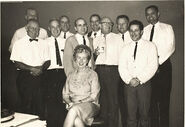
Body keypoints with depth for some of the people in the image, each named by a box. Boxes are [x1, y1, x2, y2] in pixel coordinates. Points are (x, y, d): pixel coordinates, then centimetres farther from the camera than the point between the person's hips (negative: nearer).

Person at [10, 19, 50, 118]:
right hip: (24, 77, -2)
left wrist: (41, 69, -10)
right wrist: (31, 69, -15)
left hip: (40, 76, 3)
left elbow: (47, 61, 10)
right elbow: (17, 63, -4)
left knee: (40, 104, 2)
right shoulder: (19, 43, 3)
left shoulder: (43, 43, 13)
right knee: (26, 104, 0)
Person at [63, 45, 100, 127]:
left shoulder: (92, 74, 6)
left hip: (90, 105, -2)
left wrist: (80, 102, -14)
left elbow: (94, 96, -2)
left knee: (74, 110, -34)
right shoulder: (71, 75, 17)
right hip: (73, 106, 3)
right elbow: (65, 94, 13)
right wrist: (70, 103, -8)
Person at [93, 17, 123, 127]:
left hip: (113, 69, -2)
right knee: (101, 98, 5)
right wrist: (95, 54, -4)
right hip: (99, 70, 3)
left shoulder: (117, 38, 11)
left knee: (113, 99, -5)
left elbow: (122, 55, 4)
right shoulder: (95, 40, 18)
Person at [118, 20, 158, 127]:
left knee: (144, 114, 3)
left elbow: (153, 65, -5)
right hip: (129, 84, 2)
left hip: (144, 83, -2)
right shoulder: (126, 48, 14)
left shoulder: (150, 46, 5)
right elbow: (122, 67, 5)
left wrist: (140, 79, -12)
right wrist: (129, 80, -11)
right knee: (131, 115, 5)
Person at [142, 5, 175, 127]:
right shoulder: (144, 30, 14)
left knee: (164, 98, -2)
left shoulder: (167, 28, 5)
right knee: (151, 98, 5)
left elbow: (171, 47, -5)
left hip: (163, 65, -3)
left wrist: (158, 62, -14)